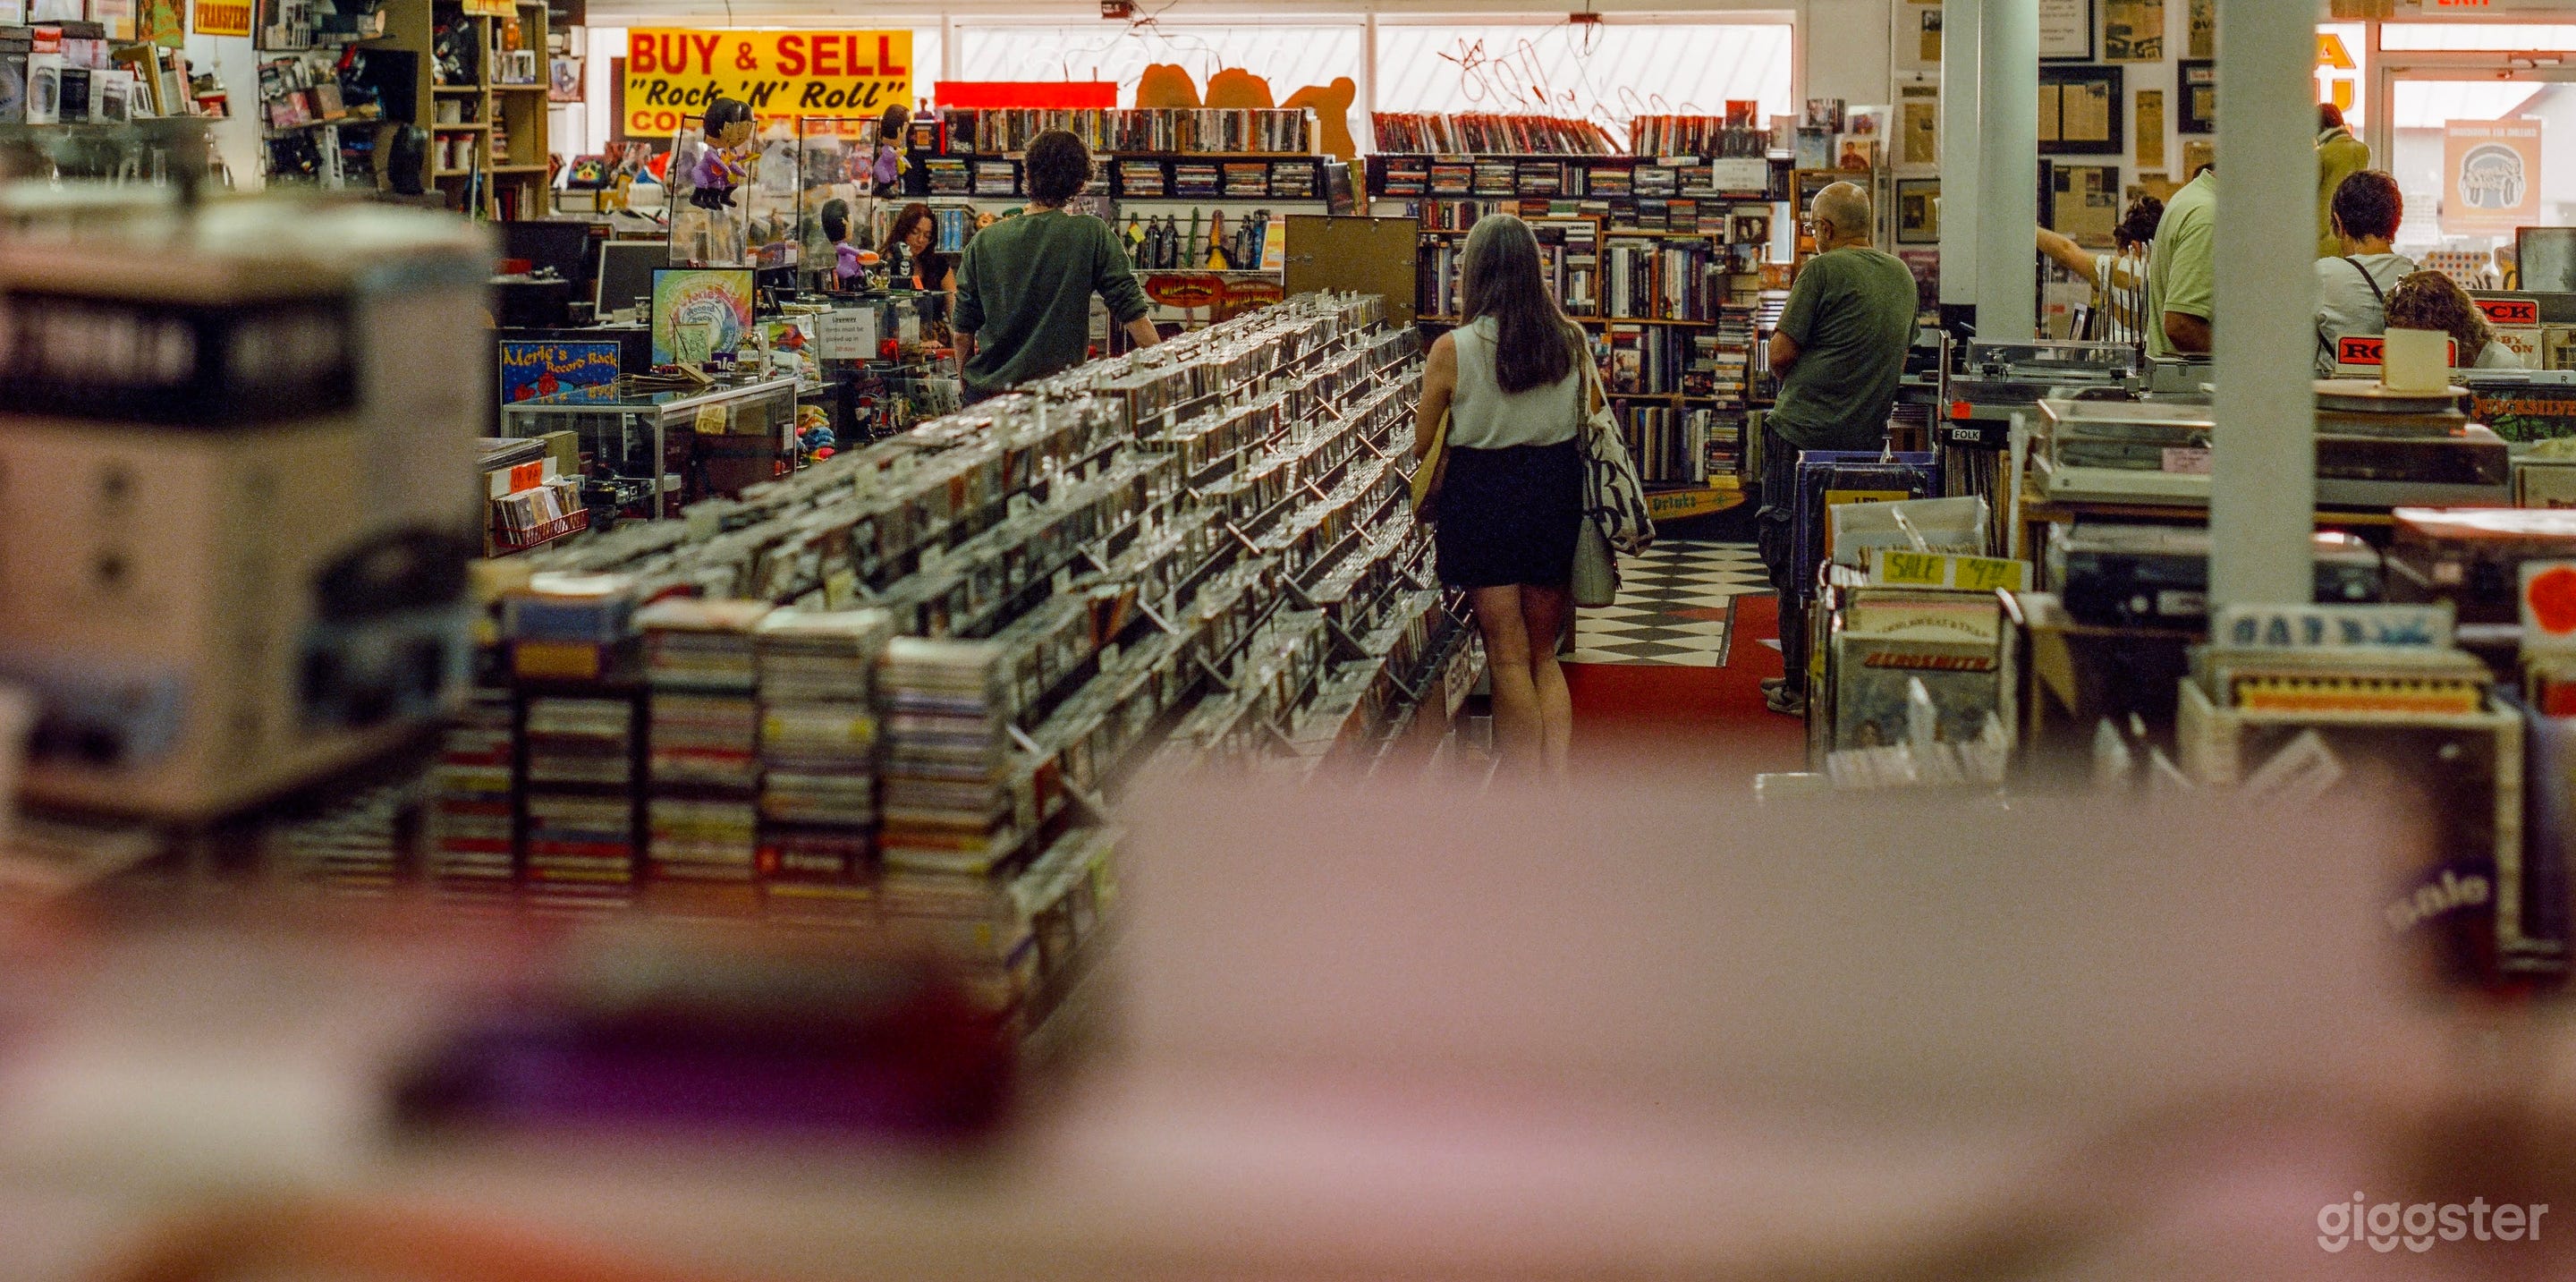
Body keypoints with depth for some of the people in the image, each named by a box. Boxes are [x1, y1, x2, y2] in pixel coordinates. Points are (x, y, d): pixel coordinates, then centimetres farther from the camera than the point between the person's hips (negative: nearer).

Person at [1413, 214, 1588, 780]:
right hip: (1555, 488, 3)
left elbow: (1422, 446, -4)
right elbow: (1587, 426, 10)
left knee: (1510, 659, 5)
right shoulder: (1571, 341, -2)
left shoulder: (1453, 350, -13)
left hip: (1483, 494, -3)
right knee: (1545, 656, 16)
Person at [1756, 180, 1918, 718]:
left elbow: (1780, 354, -10)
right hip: (1869, 434, 7)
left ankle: (1801, 686, 1)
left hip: (1804, 432, -7)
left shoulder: (1823, 270, -11)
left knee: (1793, 565, 0)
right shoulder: (1903, 276, 11)